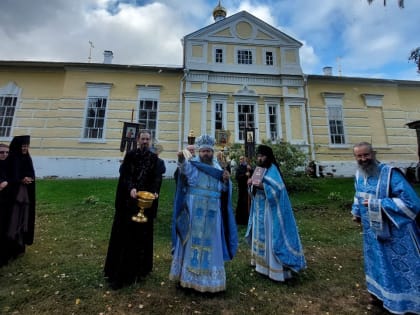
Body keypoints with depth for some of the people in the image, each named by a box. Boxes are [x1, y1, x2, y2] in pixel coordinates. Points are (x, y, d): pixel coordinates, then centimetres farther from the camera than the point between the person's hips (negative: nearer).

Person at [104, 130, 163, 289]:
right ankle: (119, 273, 14)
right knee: (124, 234, 3)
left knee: (142, 234, 9)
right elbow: (124, 174, -9)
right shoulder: (130, 155, 1)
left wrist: (154, 191, -20)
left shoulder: (154, 158, 6)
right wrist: (131, 188, -27)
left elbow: (157, 177, -2)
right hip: (128, 200, -1)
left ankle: (138, 269, 25)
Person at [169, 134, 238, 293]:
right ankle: (189, 273, 26)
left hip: (212, 212, 3)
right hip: (193, 210, -3)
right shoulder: (193, 165, -2)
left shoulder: (218, 168, 8)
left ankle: (208, 275, 30)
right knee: (192, 240, 8)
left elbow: (224, 190, 10)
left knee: (210, 241, 12)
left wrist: (226, 180, -10)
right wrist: (182, 159, -46)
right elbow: (185, 168, -26)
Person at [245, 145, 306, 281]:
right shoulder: (259, 169, 10)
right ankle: (262, 262, 34)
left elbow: (277, 189, -24)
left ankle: (276, 268, 11)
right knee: (260, 236, 18)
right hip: (259, 209, 9)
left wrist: (261, 185, -32)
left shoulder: (272, 169, -14)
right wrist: (252, 183, -6)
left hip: (269, 210, -8)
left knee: (271, 236, -2)